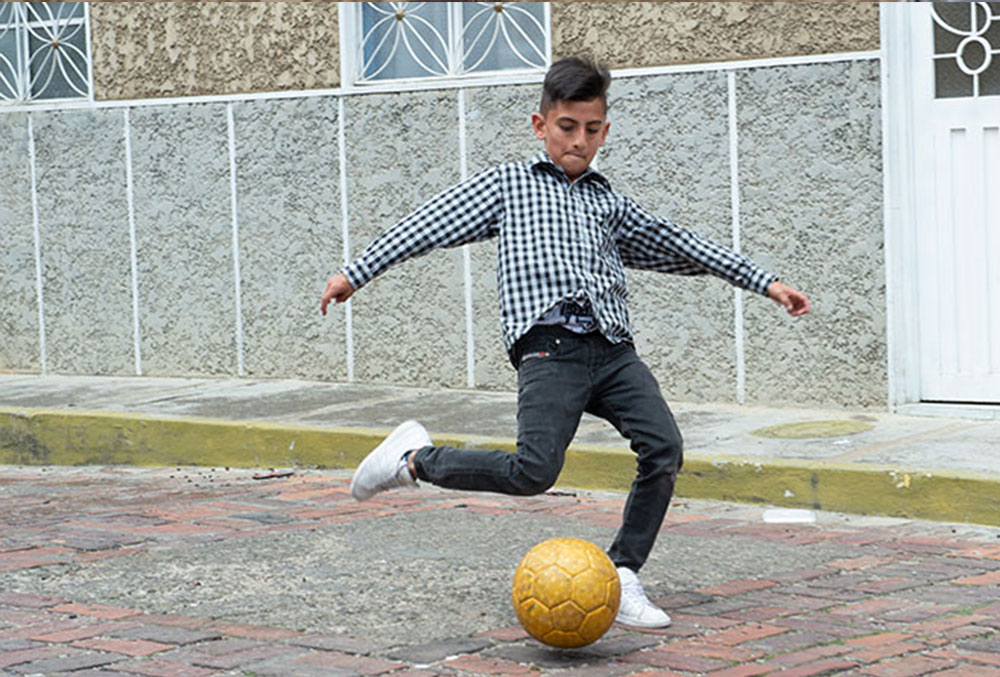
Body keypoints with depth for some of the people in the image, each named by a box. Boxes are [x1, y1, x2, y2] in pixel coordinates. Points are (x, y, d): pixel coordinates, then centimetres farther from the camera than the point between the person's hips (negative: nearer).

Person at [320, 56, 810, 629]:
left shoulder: (610, 204, 27)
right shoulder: (508, 184, 15)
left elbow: (678, 247, 31)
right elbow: (431, 226, 9)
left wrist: (765, 283, 31)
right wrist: (357, 273, 3)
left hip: (614, 350, 5)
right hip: (550, 349, -5)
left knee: (664, 447, -15)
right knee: (534, 470, -20)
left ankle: (624, 575, -3)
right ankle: (416, 459, 2)